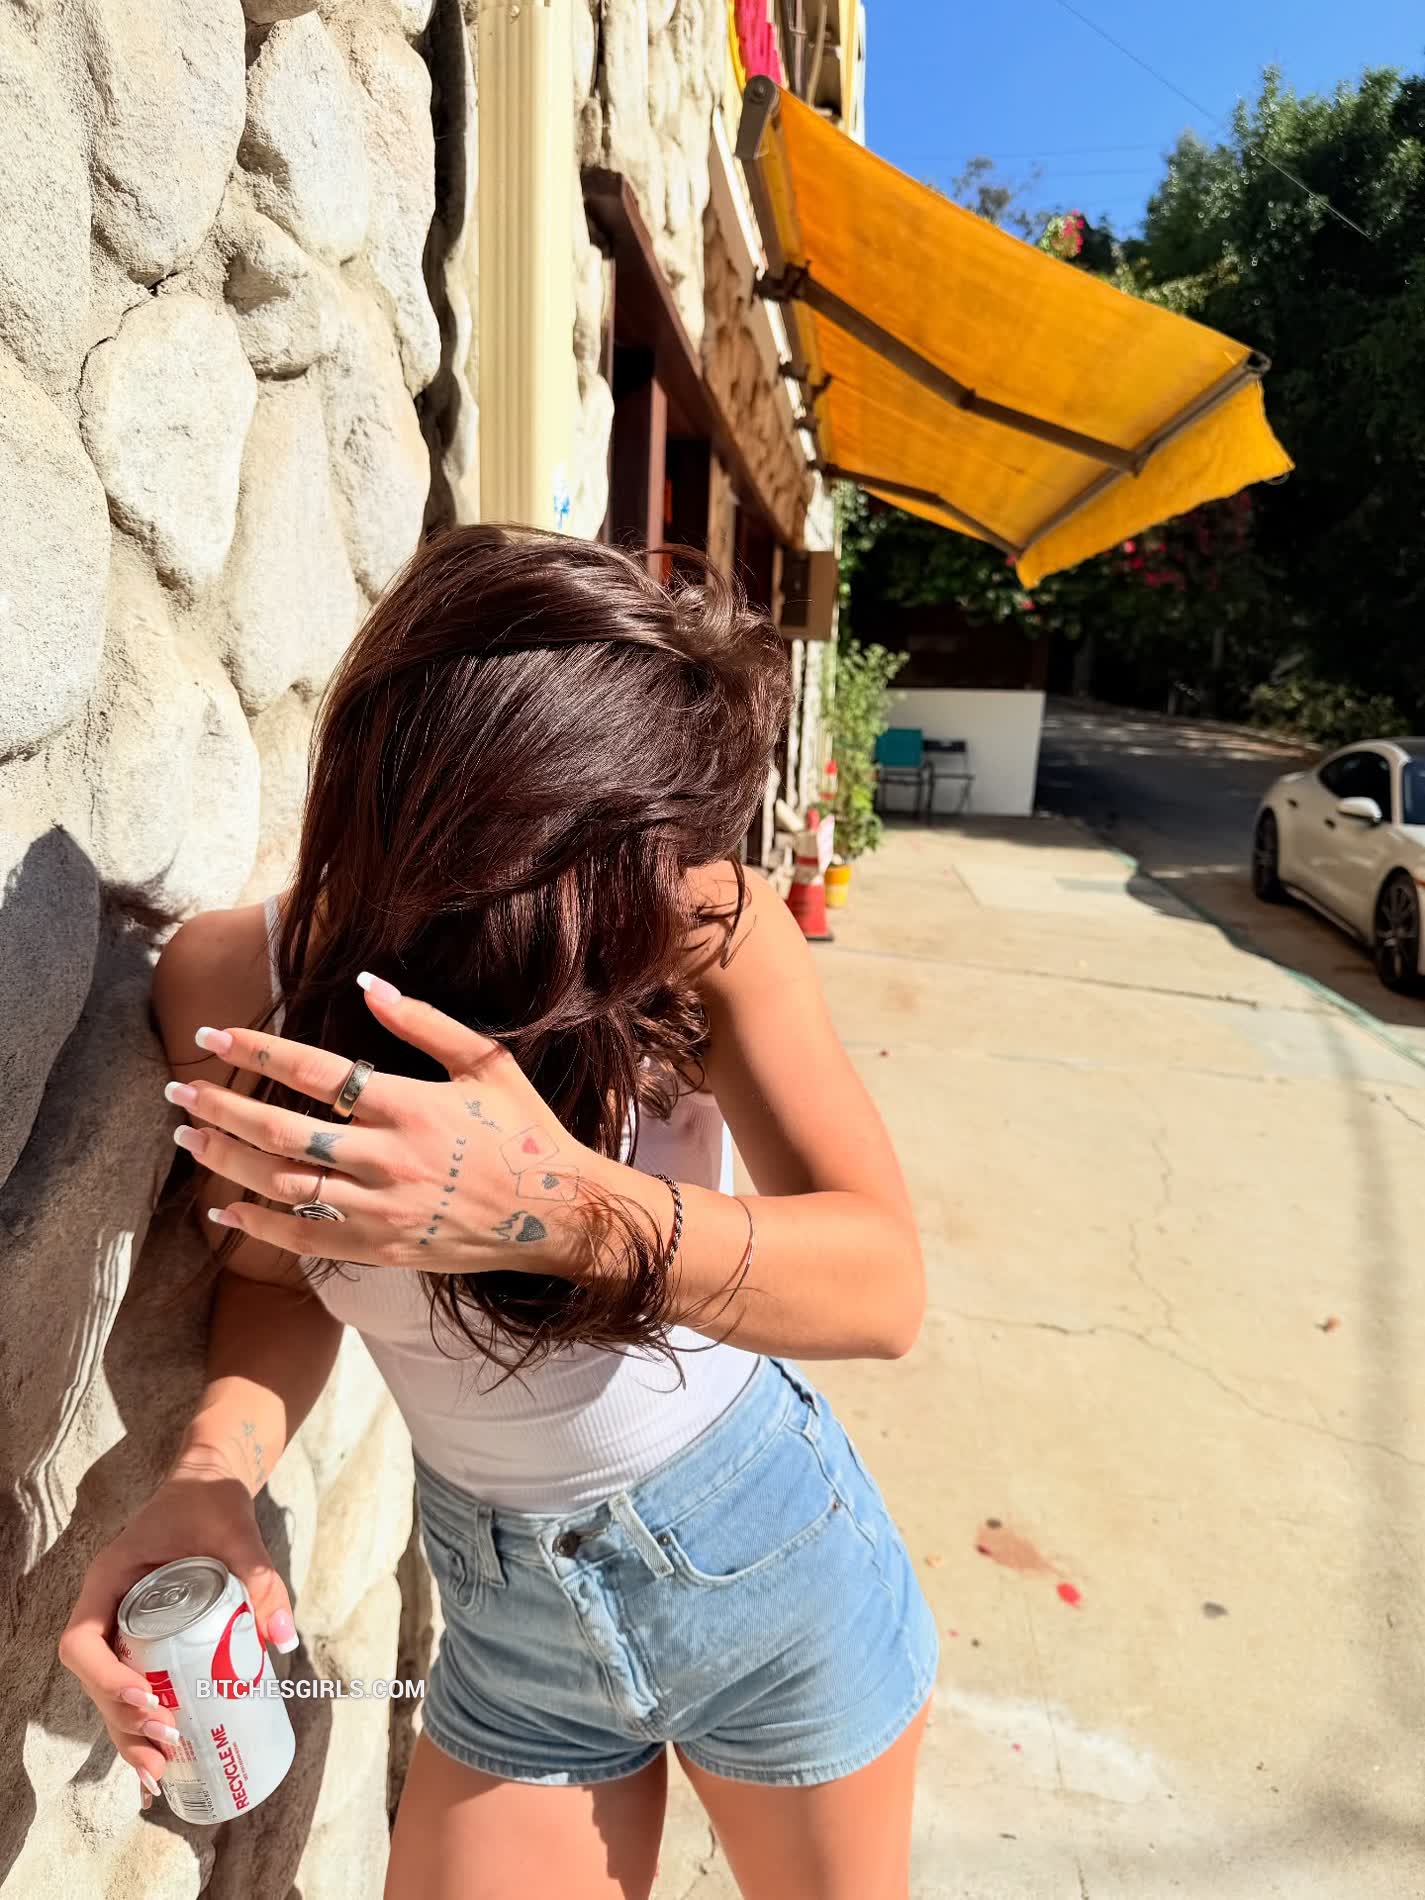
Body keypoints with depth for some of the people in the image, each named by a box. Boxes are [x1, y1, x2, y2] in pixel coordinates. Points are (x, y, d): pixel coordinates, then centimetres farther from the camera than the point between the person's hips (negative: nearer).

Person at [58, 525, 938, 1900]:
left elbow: (886, 1288, -29)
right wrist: (215, 1468, -24)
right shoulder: (237, 982, -18)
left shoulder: (708, 931, -24)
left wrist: (578, 1208, -46)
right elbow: (278, 1267, -4)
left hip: (772, 1554, 0)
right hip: (511, 1622, 1)